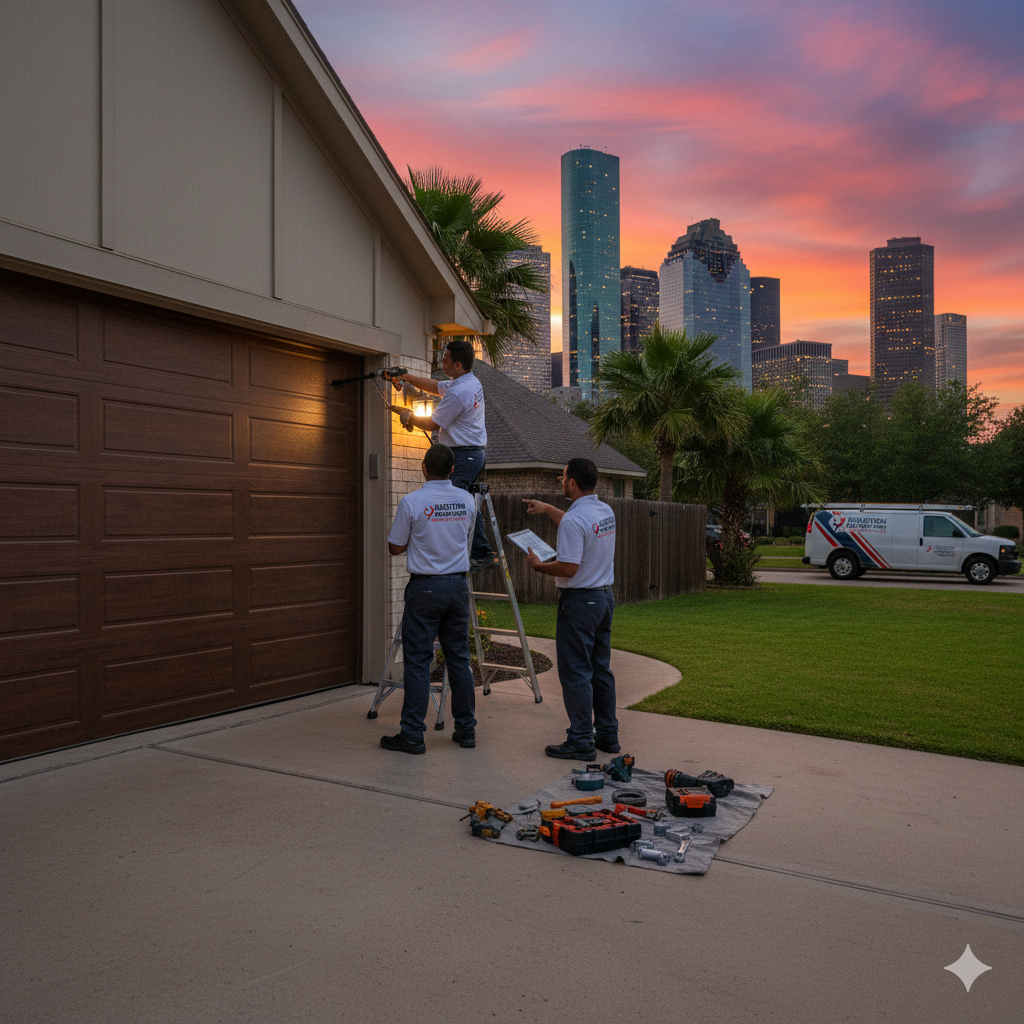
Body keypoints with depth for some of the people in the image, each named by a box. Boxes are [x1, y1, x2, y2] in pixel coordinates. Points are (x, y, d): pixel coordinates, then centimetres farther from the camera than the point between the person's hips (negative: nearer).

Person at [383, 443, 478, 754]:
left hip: (424, 588, -4)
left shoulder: (411, 502, -12)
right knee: (459, 658, 12)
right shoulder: (466, 500, 3)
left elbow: (395, 547, -3)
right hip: (458, 586, 5)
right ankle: (466, 728, 18)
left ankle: (412, 735, 4)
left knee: (417, 661, 0)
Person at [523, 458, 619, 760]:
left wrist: (537, 565, -8)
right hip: (605, 597, 9)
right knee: (601, 669, 16)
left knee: (575, 673, -1)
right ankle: (608, 734, 23)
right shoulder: (606, 512, 9)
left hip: (579, 602, -9)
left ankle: (581, 741, 3)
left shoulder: (573, 519, -21)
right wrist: (547, 508, 35)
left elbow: (568, 568, -25)